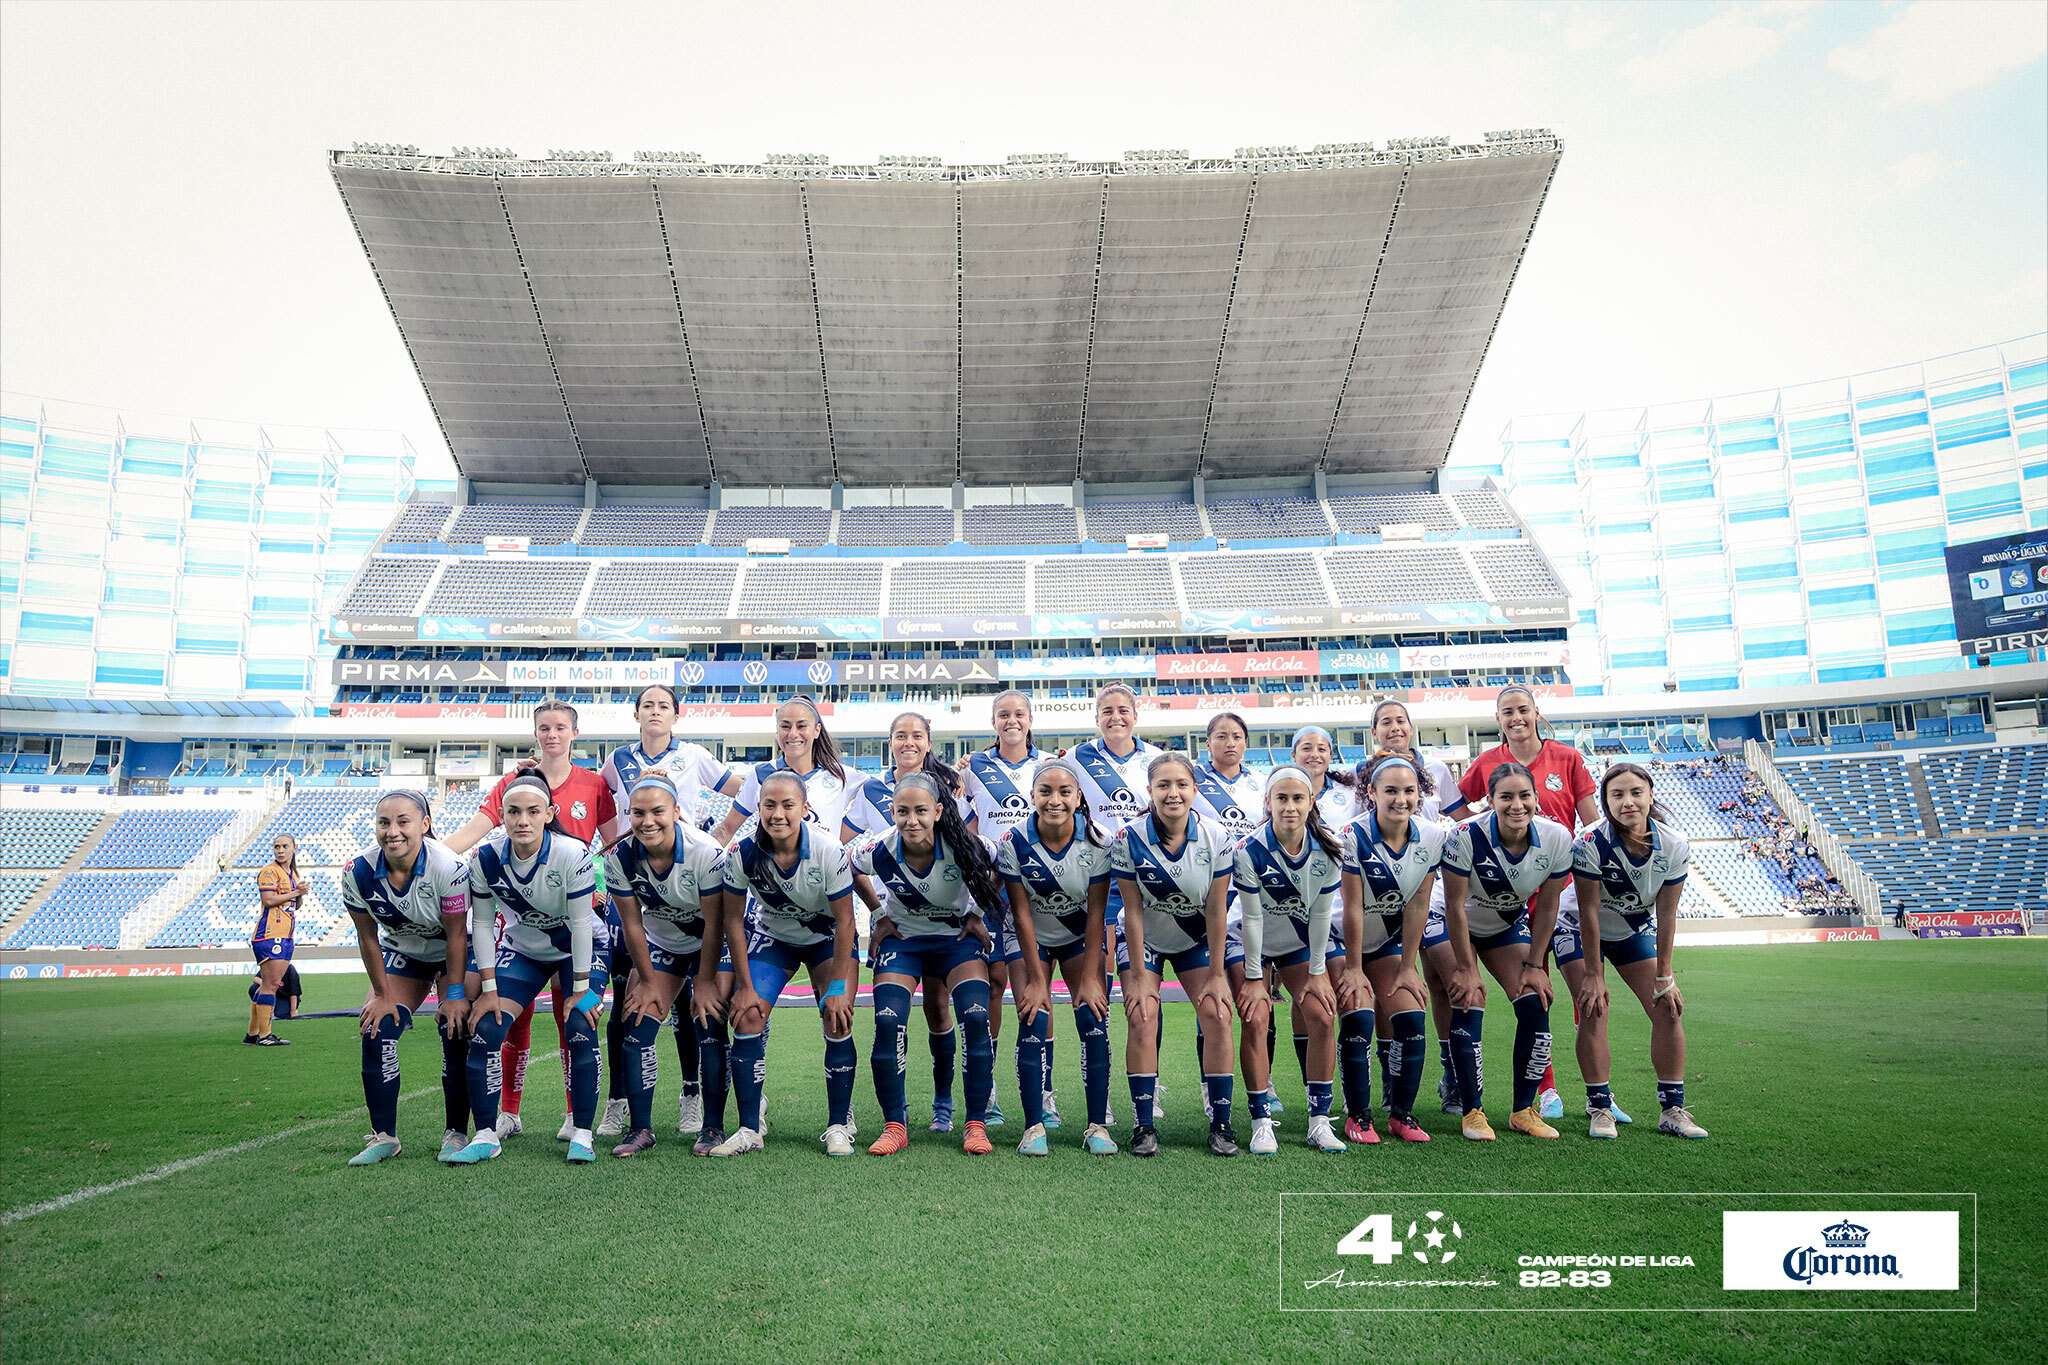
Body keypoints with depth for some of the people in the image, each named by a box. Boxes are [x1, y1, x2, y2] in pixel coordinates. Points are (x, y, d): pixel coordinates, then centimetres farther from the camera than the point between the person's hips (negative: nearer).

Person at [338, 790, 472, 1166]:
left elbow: (456, 935, -24)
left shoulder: (448, 867, -34)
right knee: (377, 1032, -8)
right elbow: (368, 939, -9)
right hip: (401, 953, 4)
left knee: (456, 1034, -13)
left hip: (455, 953, -4)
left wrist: (454, 994, -19)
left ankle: (456, 1133, 1)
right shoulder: (359, 873, -22)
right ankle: (383, 1136, 3)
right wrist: (382, 994, -6)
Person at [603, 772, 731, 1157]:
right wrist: (648, 981, -5)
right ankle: (641, 1128, 6)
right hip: (659, 945, 4)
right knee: (637, 1028, -7)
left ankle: (713, 1127, 3)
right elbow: (632, 923, -10)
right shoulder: (620, 857, -20)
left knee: (709, 1030, -11)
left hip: (710, 946, -3)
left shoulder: (706, 853, -30)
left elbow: (714, 925, -22)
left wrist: (704, 986, -18)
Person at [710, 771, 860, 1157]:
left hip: (828, 938, -2)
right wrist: (744, 986, -10)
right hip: (773, 936, 2)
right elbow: (733, 920, -12)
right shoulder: (742, 852, -24)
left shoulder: (829, 851, -30)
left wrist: (838, 987, -19)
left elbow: (844, 920, -20)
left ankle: (839, 1126, 0)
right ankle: (750, 1129, -1)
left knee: (838, 1020, -16)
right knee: (747, 1016, -13)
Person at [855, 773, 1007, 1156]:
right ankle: (895, 1126, 1)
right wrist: (880, 916, 2)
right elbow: (850, 872, 3)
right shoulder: (878, 851, -23)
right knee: (887, 1025, -14)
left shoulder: (965, 847, -27)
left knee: (977, 1021, -17)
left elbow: (998, 870, -4)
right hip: (902, 938, 1)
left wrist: (978, 915, -4)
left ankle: (976, 1125, -4)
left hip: (959, 937, -1)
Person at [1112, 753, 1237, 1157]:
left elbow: (1216, 912, -13)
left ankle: (1221, 1124, 1)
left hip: (1196, 941, 2)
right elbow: (1133, 912, -18)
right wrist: (1138, 977, -15)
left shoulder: (1215, 839, -20)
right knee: (1142, 1019, -15)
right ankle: (1143, 1125, -4)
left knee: (1218, 1015, -11)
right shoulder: (1129, 839, -23)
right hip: (1143, 941, -1)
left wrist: (1216, 975, -10)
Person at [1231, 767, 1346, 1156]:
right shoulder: (1249, 850, -26)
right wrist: (1253, 978, -15)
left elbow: (1321, 913, -9)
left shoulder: (1327, 850, -17)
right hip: (1251, 944, -3)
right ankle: (1261, 1123, -5)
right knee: (1255, 1022, -15)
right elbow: (1252, 918, -20)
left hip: (1302, 941, 3)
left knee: (1322, 1018, -8)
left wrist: (1318, 973, -6)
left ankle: (1319, 1121, 2)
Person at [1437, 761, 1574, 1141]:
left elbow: (1547, 906, -9)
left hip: (1510, 926, 4)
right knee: (1469, 1006, -14)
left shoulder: (1557, 838, -21)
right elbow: (1455, 905, -24)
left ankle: (1523, 1110, 8)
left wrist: (1534, 964, -6)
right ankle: (1472, 1112, -2)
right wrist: (1467, 967, -19)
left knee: (1535, 1005, -6)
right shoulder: (1467, 836, -33)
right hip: (1459, 928, -4)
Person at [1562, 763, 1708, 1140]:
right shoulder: (1591, 843, -31)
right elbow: (1589, 912, -25)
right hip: (1581, 931, -4)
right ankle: (1600, 1108, -4)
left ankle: (1672, 1109, 7)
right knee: (1594, 1010, -15)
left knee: (1668, 1008, -3)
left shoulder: (1674, 846, -20)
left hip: (1635, 931, 4)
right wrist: (1593, 974, -21)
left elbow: (1666, 914, -13)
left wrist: (1664, 976, -10)